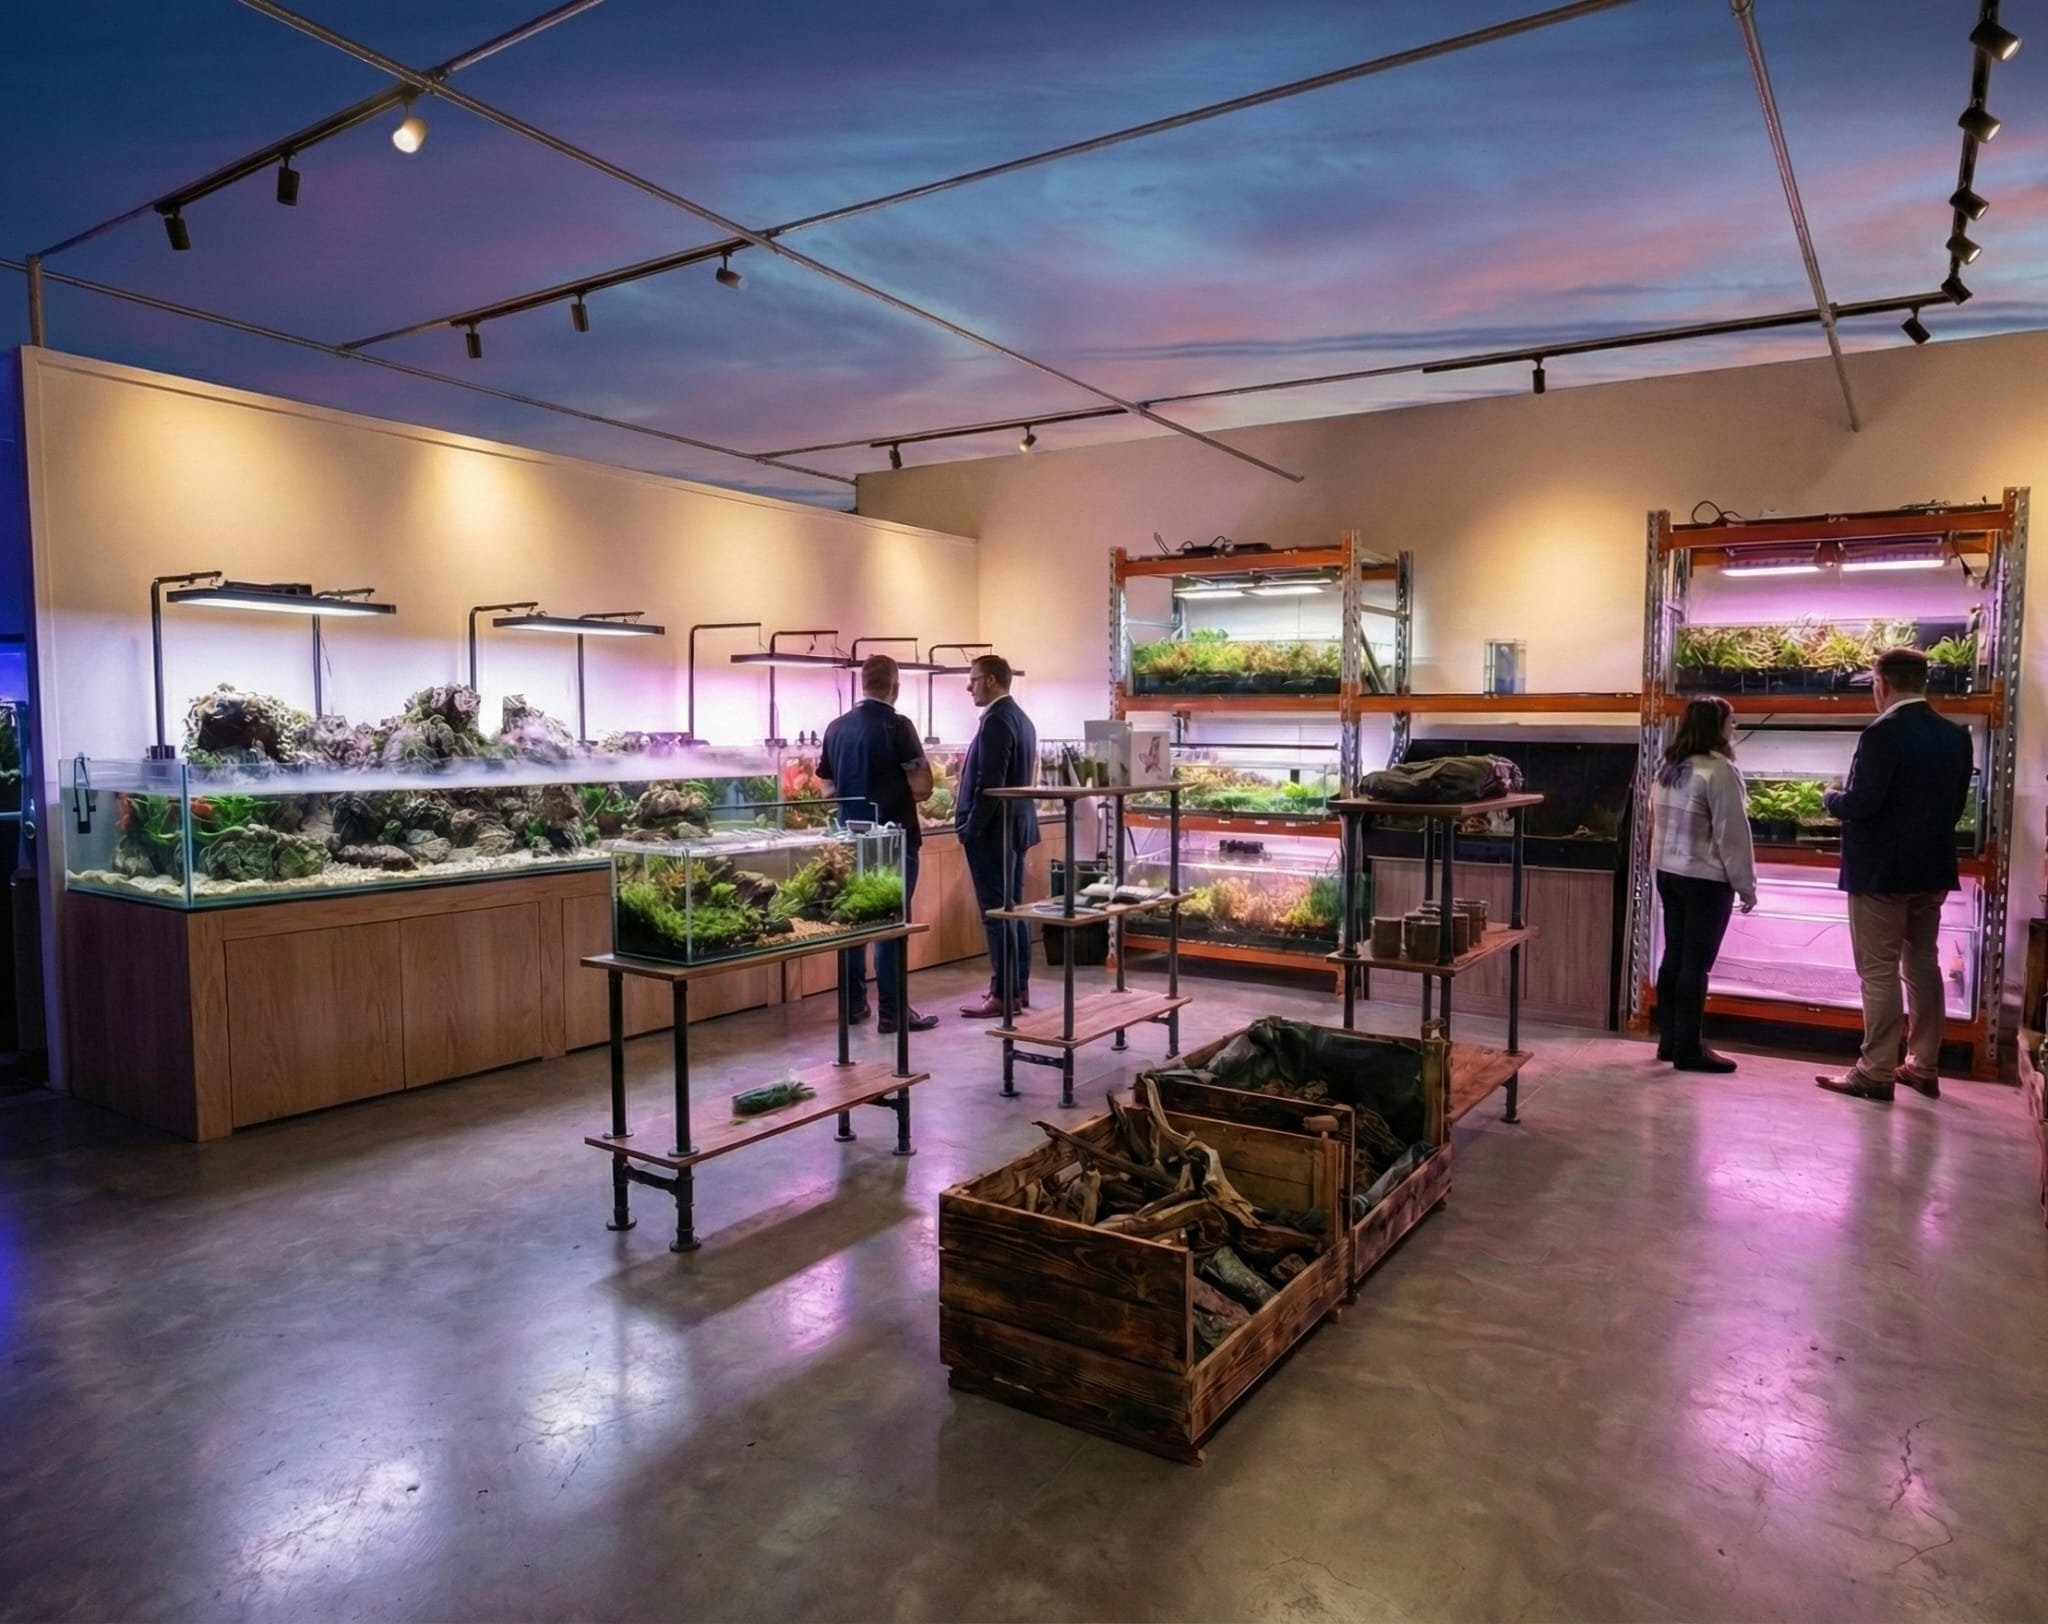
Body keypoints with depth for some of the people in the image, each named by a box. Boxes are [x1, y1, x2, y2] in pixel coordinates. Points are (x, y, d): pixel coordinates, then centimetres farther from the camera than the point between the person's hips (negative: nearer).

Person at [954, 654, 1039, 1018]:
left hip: (992, 830, -10)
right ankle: (1019, 986, 19)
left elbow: (989, 783, -22)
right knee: (1012, 908, 13)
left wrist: (971, 830, -16)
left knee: (996, 912, -5)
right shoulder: (1019, 717, 14)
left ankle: (1003, 994, -1)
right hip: (1015, 825, 10)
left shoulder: (996, 721, -17)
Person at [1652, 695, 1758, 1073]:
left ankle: (1669, 1041, 19)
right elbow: (1732, 834, -14)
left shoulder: (1668, 768, 9)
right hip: (1707, 879, -8)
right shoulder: (1719, 770, -16)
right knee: (1696, 963, -2)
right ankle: (1688, 1049, 4)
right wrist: (1746, 884, -8)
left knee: (1674, 957, 12)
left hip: (1669, 873, 8)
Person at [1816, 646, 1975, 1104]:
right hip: (1931, 868, 8)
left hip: (1880, 871, -8)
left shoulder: (1883, 733, -18)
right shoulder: (1956, 735, 7)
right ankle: (1923, 1067, 22)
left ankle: (1875, 1072, 0)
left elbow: (1861, 803, -22)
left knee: (1879, 971, -3)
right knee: (1923, 966, 15)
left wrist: (1832, 798, -2)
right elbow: (1955, 804, 13)